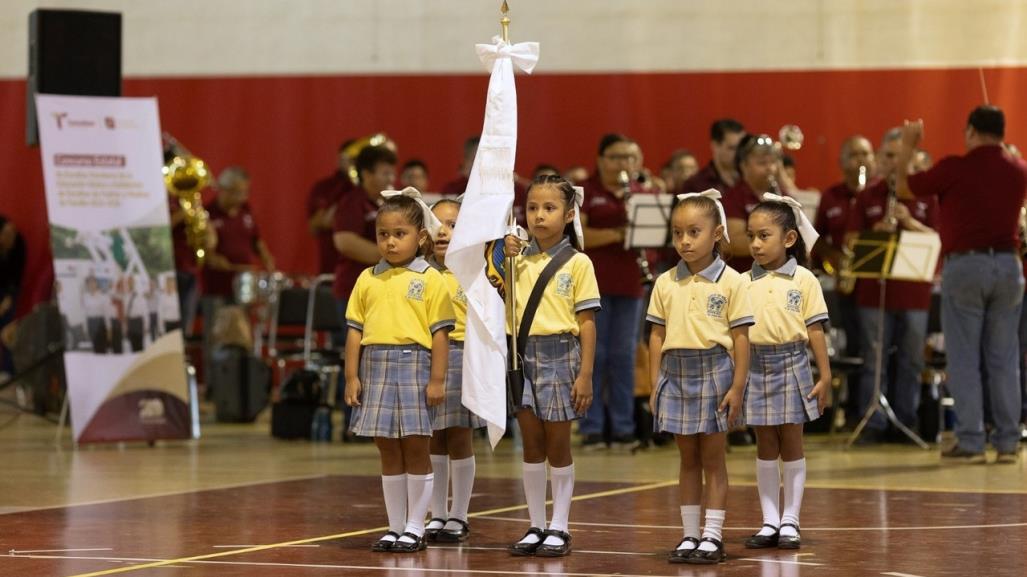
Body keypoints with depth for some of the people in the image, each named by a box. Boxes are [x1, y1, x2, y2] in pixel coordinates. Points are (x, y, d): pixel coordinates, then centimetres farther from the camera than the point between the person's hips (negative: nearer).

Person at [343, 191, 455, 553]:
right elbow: (355, 330, 10)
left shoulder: (429, 279, -2)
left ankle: (415, 528, 9)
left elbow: (440, 332, -4)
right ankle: (395, 527, 16)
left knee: (415, 447, 1)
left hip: (414, 364, -4)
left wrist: (437, 379, -9)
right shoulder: (368, 279, 10)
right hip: (376, 366, 4)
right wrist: (352, 377, 4)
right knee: (388, 450, 9)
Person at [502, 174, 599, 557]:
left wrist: (585, 375, -10)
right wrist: (502, 259, -10)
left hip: (560, 356, -3)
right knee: (531, 445, 8)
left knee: (558, 446, 3)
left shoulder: (578, 263, -3)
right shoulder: (519, 260, 6)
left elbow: (586, 323, -5)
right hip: (523, 356, 3)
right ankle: (536, 527, 16)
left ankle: (560, 529, 11)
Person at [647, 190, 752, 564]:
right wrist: (655, 385, 4)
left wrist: (737, 387, -9)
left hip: (714, 372, -3)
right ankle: (689, 536, 14)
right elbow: (657, 336, 8)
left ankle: (713, 537, 7)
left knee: (713, 460, 3)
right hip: (676, 373, 3)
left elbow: (740, 338, -5)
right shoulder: (666, 283, 5)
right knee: (688, 460, 10)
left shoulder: (730, 282, -5)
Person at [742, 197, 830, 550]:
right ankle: (770, 521, 14)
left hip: (791, 365, -2)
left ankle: (790, 521, 11)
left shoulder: (803, 280, -4)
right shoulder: (745, 283, 3)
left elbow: (815, 330, -3)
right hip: (756, 366, 2)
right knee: (765, 447, 8)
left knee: (791, 445, 4)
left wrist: (825, 377, -4)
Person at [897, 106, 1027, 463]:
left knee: (964, 358, 1)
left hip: (965, 264, -4)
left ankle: (970, 441, -2)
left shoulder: (954, 169, -8)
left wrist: (907, 148, 17)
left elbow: (903, 189, 4)